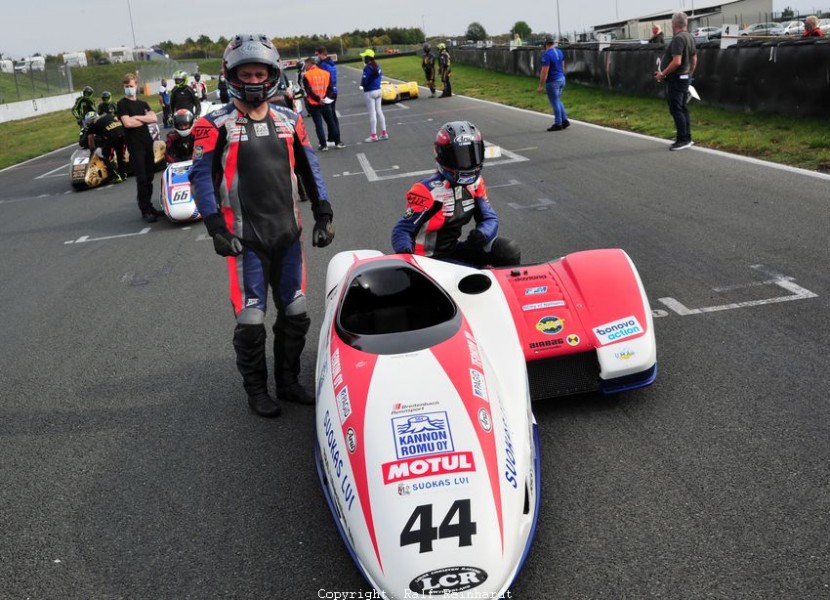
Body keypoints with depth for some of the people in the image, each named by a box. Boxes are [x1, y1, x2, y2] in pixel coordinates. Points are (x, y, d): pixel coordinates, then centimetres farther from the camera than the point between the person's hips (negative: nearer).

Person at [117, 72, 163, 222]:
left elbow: (154, 118, 2)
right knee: (141, 179, -8)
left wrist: (137, 117, -10)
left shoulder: (143, 104, 17)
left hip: (148, 143, 6)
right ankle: (145, 211, -5)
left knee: (149, 177, 9)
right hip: (135, 146, -6)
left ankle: (149, 206, 19)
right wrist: (145, 119, -2)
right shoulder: (122, 104, -1)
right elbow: (127, 123, -16)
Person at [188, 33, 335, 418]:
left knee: (295, 313, 11)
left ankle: (288, 381, 28)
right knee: (250, 320, -1)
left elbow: (309, 169, 14)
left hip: (288, 233, 5)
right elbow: (201, 177, -7)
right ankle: (256, 389, 18)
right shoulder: (215, 125, -4)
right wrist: (216, 228, -16)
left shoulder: (289, 120, 9)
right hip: (245, 238, -4)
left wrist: (323, 214, 7)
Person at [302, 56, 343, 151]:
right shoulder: (326, 73, 6)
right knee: (331, 122, 13)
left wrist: (318, 99, -13)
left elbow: (308, 91, -14)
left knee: (318, 125, 4)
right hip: (326, 104, 3)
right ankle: (337, 142, 15)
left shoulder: (306, 76, -7)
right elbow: (330, 88, 4)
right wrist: (327, 97, -2)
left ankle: (323, 145, 3)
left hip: (314, 104, -3)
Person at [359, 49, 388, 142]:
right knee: (379, 111, 14)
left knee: (372, 113, -3)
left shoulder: (367, 68, -18)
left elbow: (364, 81, -21)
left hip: (369, 92, -8)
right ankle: (384, 133, 16)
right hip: (378, 91, 8)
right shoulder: (377, 66, 8)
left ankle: (373, 135, 2)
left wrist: (362, 85, -1)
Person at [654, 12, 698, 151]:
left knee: (676, 110, -6)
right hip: (685, 78, 10)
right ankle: (687, 138, 19)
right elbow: (694, 60, 17)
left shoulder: (678, 38, -19)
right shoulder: (690, 37, 11)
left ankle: (683, 140, -5)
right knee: (683, 109, 14)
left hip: (676, 79, -10)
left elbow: (676, 62, -27)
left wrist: (663, 74, -19)